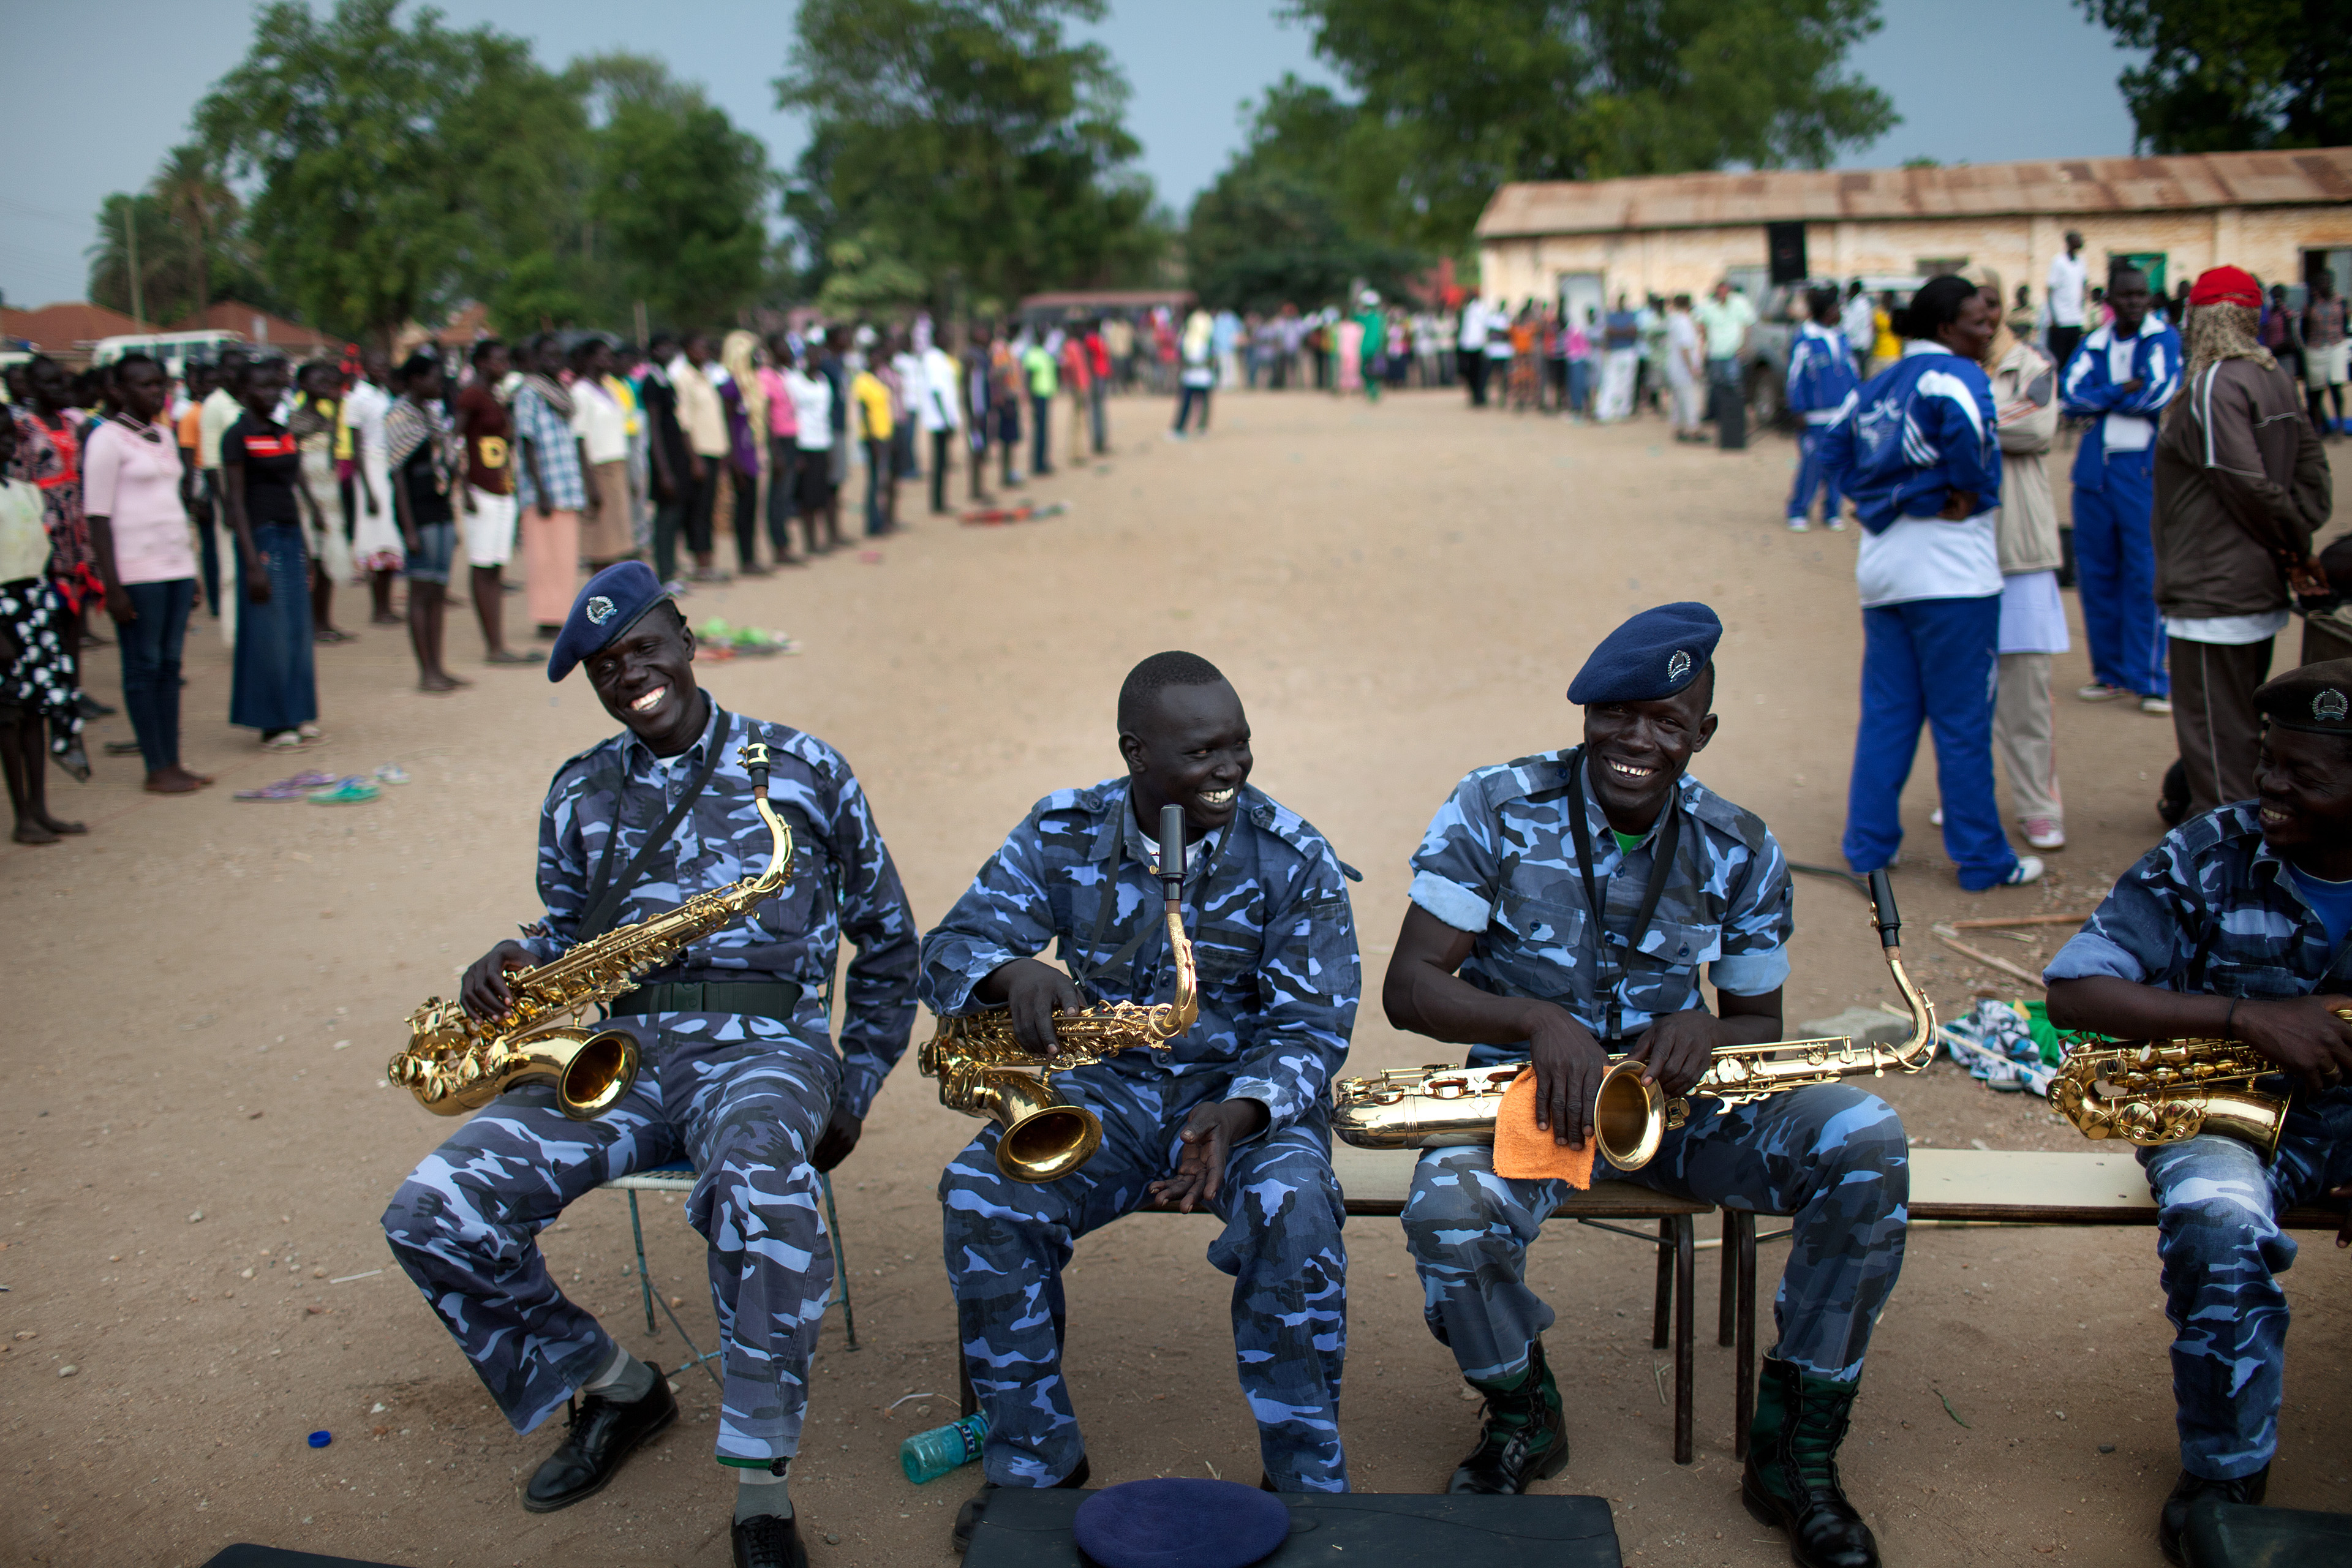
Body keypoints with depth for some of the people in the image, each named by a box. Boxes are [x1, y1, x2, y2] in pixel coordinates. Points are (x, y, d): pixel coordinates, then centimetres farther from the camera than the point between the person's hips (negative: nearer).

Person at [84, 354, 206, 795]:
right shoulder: (107, 439, -7)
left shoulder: (164, 436, 16)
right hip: (136, 571, -7)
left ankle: (173, 763, 12)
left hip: (176, 564, 7)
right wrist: (112, 586, -16)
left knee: (170, 664, 8)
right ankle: (157, 770, 2)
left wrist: (191, 574, 18)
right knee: (143, 667, -2)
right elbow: (98, 518, -11)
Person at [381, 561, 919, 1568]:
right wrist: (507, 969, -1)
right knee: (430, 1213, -18)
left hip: (760, 1043, -4)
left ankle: (760, 1487, -27)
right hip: (613, 1051, 4)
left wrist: (853, 1092, 5)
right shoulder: (579, 794, 17)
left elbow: (888, 942, 13)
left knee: (760, 1181, -40)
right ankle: (613, 1388, 6)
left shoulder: (800, 768, 7)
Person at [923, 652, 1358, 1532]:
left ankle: (1305, 1482, -15)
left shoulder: (1293, 858, -9)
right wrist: (1014, 972, -28)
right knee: (980, 1193, -25)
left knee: (1293, 1210, -34)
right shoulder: (1062, 835, -2)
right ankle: (1038, 1464, -8)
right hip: (1105, 1090, 2)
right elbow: (948, 952, -3)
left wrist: (1237, 1115, -31)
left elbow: (1313, 1030, -10)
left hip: (1252, 1095, -2)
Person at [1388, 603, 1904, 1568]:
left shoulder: (1741, 851, -1)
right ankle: (1523, 1416, 2)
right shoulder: (1495, 810, -10)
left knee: (1866, 1143, -22)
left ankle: (1796, 1452, -5)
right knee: (1447, 1213, -35)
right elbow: (1408, 986, -13)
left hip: (1674, 1092, 3)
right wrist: (1535, 1019, -32)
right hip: (1527, 1084, -2)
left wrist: (1707, 1032, -19)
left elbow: (1761, 1023, 7)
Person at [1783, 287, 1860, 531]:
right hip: (1815, 417, -6)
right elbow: (1795, 378, -10)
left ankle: (1833, 512, 17)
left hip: (1842, 413, 6)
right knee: (1811, 464, -6)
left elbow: (1851, 372, 20)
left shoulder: (1840, 338, 11)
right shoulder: (1805, 340, -10)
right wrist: (1799, 411, -13)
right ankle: (1799, 513, 7)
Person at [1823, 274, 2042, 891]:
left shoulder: (1878, 384, 14)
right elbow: (1965, 427, -31)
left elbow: (1836, 449, 19)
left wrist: (1877, 498, 11)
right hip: (1949, 568, -8)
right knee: (1963, 720, 0)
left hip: (1880, 564, 8)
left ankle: (1868, 845, 15)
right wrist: (1974, 490, -15)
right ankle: (1983, 860, 8)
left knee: (1885, 713, 12)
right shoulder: (1955, 374, -11)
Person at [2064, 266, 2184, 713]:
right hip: (2095, 469, 4)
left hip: (2144, 469, -4)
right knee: (2096, 572, 7)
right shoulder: (2093, 345, 13)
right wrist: (2122, 391, -13)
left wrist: (2101, 399, -3)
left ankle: (2149, 679, 1)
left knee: (2146, 575, -5)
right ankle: (2110, 672, 18)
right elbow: (2070, 395, -2)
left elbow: (2159, 395, -13)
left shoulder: (2164, 339, 1)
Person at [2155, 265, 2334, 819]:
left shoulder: (2213, 385, -17)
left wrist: (2292, 545, -7)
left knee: (2215, 738, -2)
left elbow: (2247, 484, -21)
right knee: (2245, 730, 20)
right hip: (2263, 590, 9)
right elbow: (2311, 463, 9)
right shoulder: (2274, 378, 10)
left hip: (2214, 596, -9)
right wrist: (2297, 548, 1)